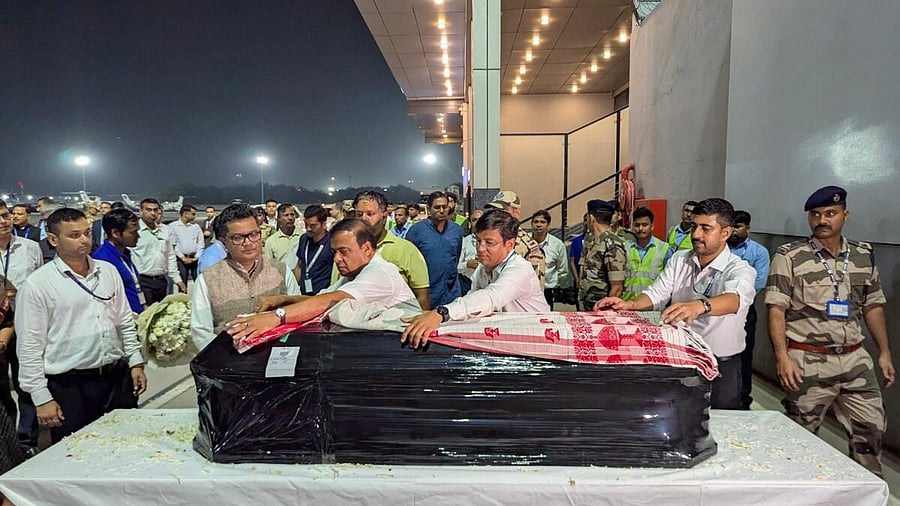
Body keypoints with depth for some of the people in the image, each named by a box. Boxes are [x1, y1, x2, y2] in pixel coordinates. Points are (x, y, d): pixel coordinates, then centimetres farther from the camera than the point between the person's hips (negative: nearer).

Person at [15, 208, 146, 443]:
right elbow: (30, 346, -7)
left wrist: (136, 363, 8)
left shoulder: (108, 271, 6)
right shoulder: (37, 284, -8)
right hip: (69, 387, -4)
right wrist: (41, 398, -8)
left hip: (118, 378, 4)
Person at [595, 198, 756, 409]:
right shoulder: (679, 260, 2)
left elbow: (735, 299, -35)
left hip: (722, 367, -3)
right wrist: (629, 304, -27)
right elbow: (656, 294, -5)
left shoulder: (740, 270, -14)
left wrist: (699, 306, -55)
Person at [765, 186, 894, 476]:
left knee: (872, 428, 9)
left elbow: (873, 307, 15)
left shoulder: (864, 255, 9)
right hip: (807, 362, -4)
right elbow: (776, 310, -10)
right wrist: (782, 356, -17)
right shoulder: (790, 257, -7)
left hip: (855, 359, 4)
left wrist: (885, 353, 11)